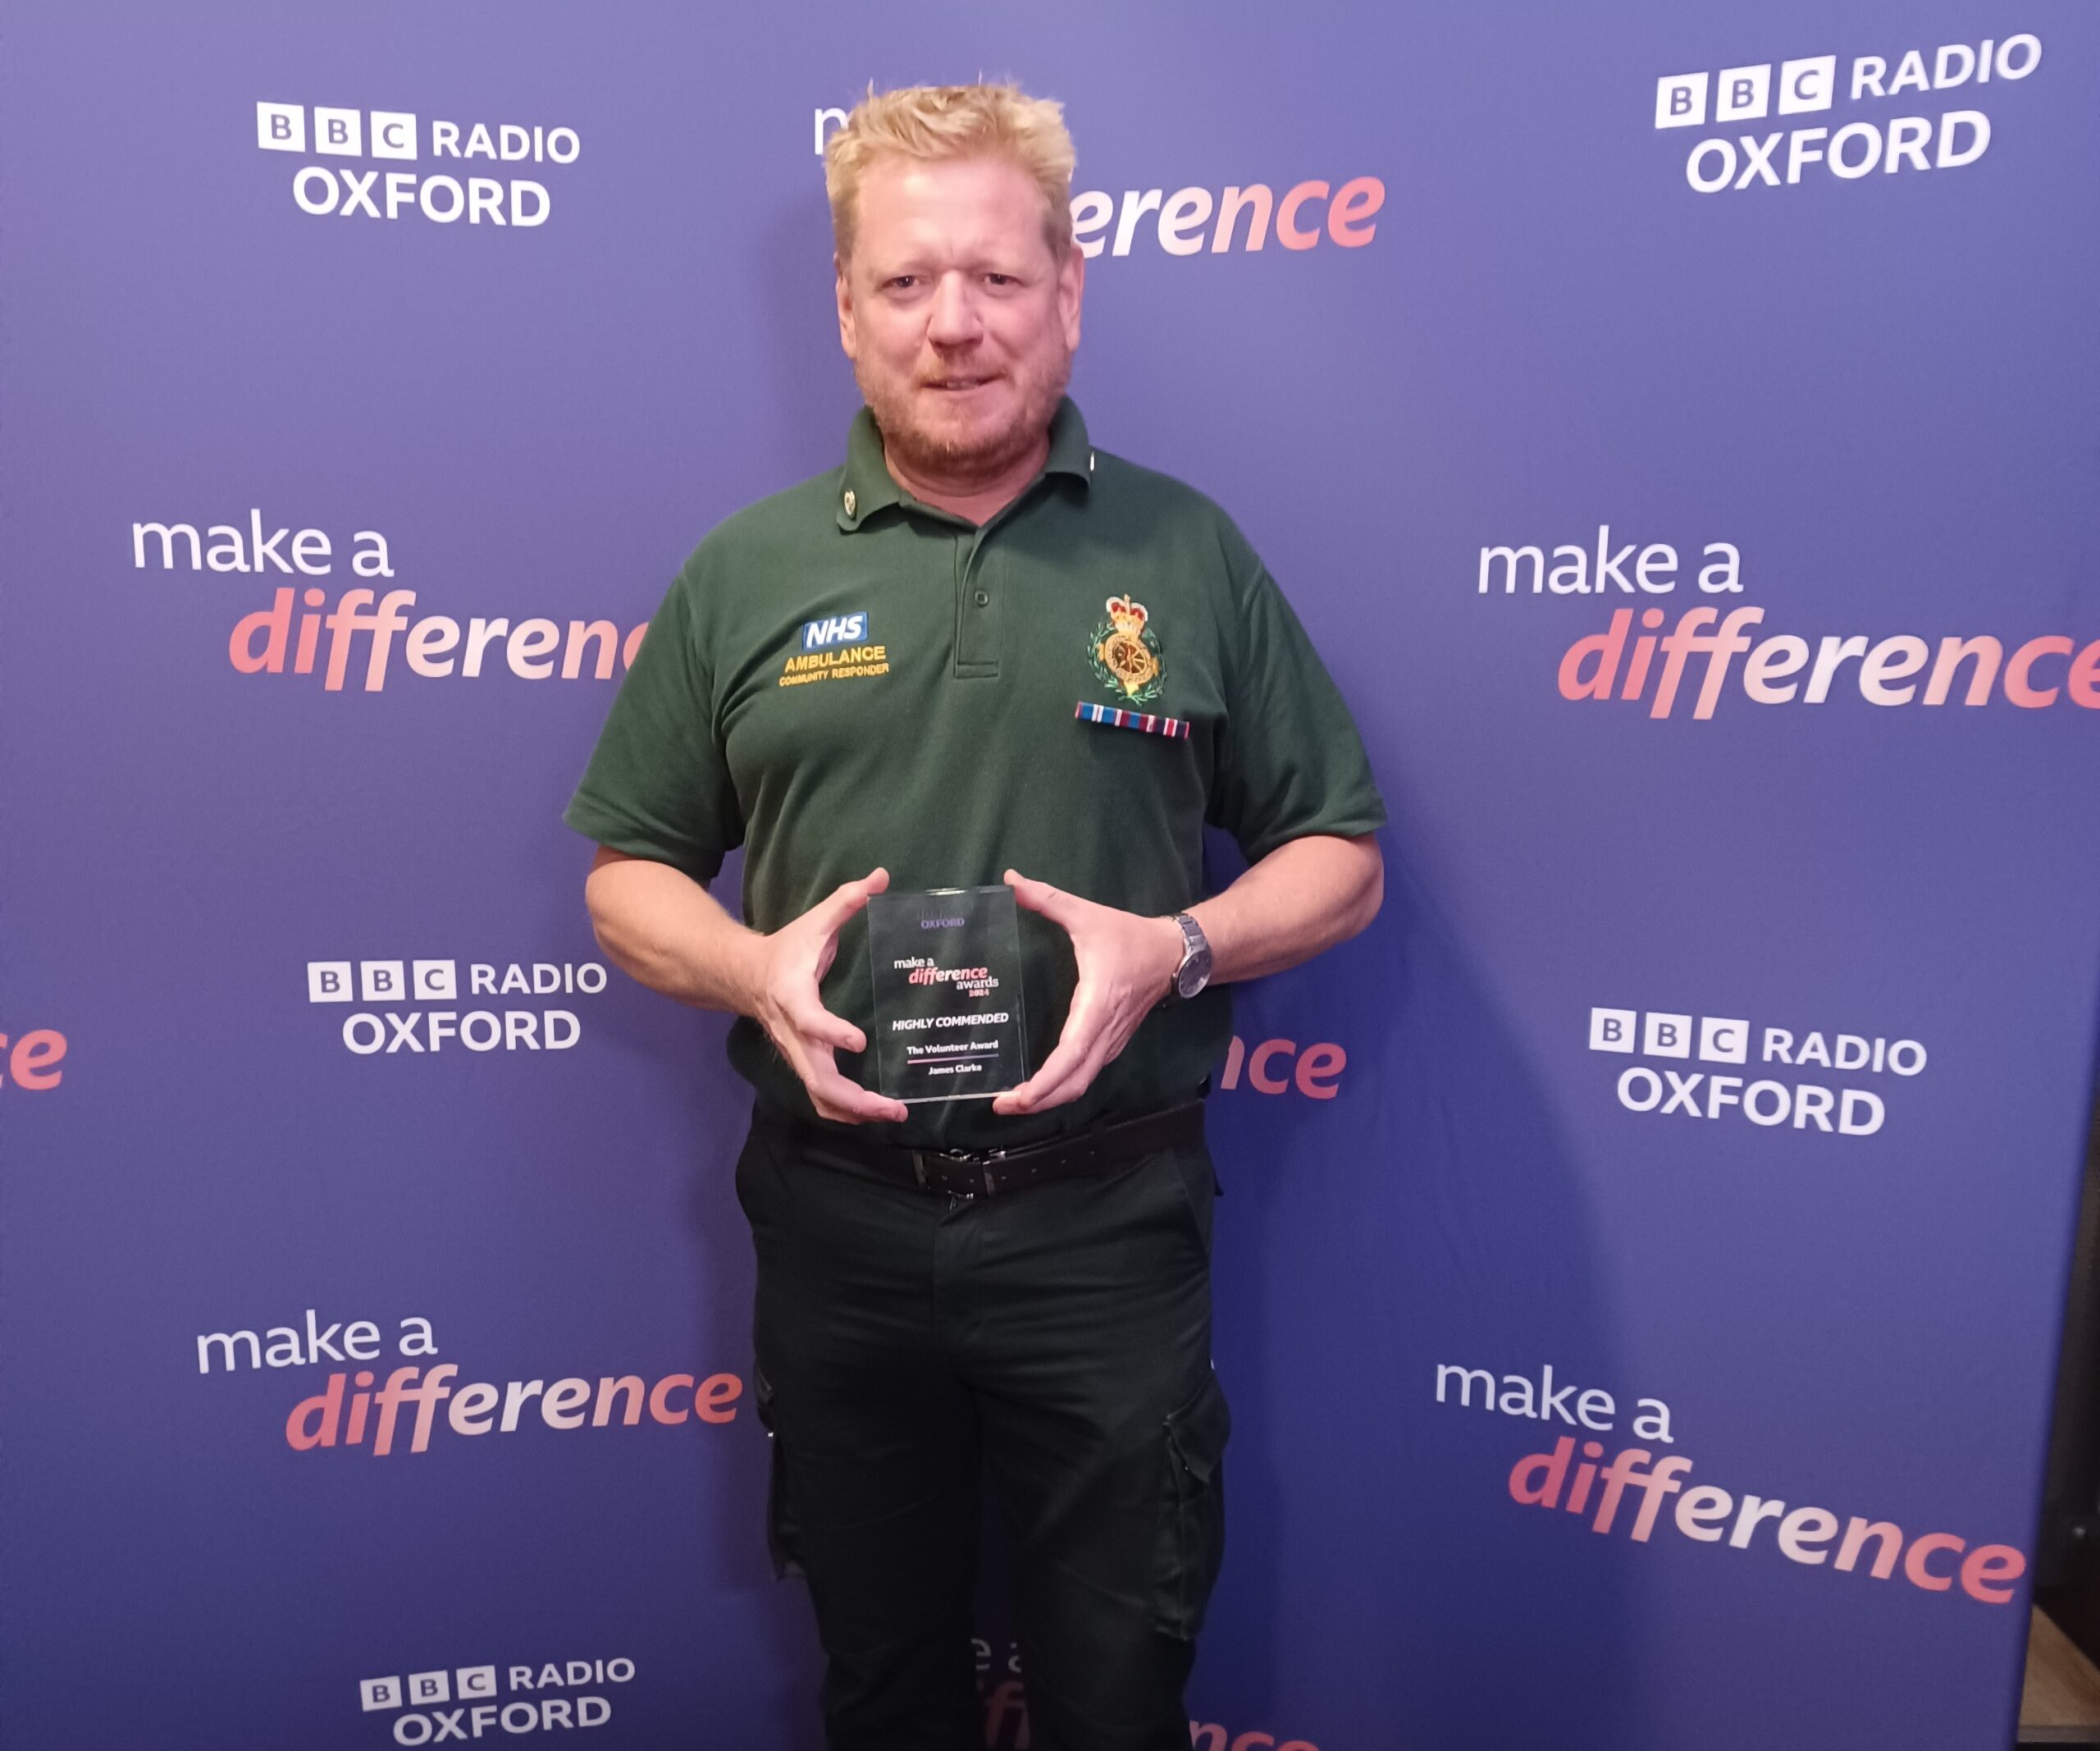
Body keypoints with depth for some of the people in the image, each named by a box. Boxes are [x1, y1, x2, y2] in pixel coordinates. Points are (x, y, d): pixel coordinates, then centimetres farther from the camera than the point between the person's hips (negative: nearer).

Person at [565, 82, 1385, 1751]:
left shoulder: (1190, 551, 0)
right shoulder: (745, 572, 2)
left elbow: (1341, 855, 3)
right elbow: (628, 872, 7)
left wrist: (1173, 950, -16)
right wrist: (752, 969, -14)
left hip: (1106, 1221, -1)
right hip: (840, 1219, 2)